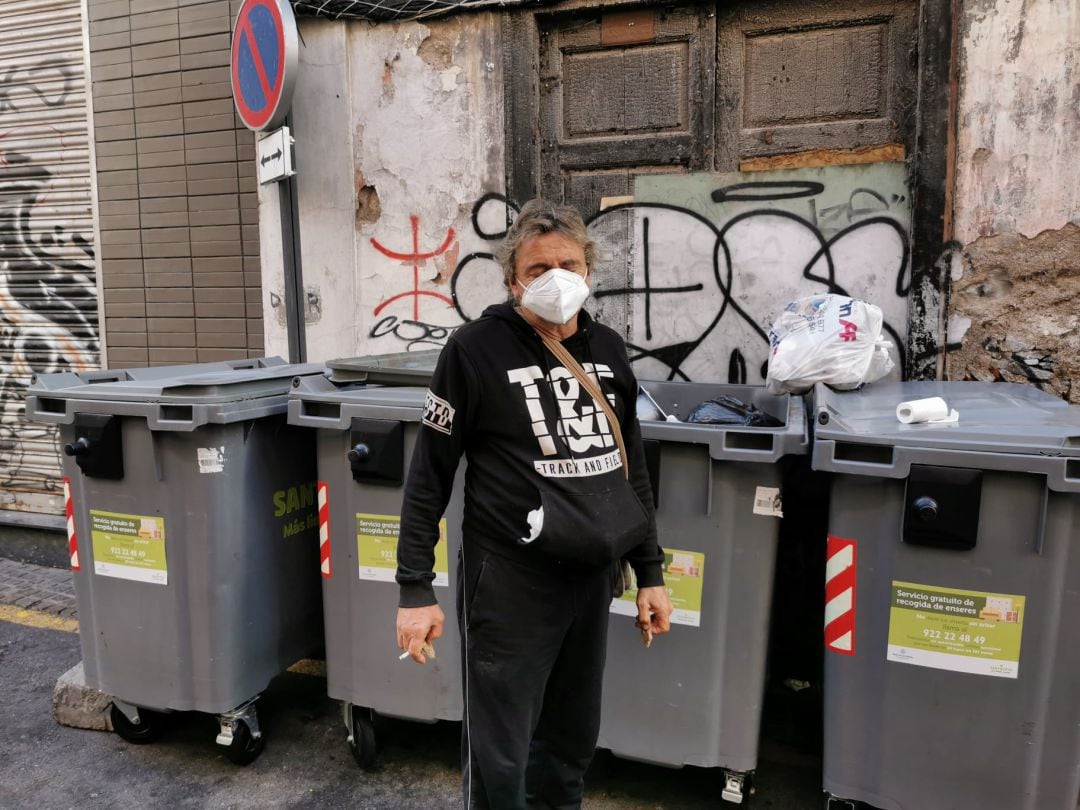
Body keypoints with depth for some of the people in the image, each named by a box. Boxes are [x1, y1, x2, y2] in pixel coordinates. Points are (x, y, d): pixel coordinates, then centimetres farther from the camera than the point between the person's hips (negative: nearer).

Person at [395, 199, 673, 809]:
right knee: (499, 759, 6)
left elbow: (632, 470, 12)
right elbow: (430, 476, -7)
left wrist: (651, 572, 12)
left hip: (592, 580, 5)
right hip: (510, 581, -5)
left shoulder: (609, 352, 6)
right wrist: (416, 588, -9)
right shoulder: (477, 350, -10)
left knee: (572, 744, 19)